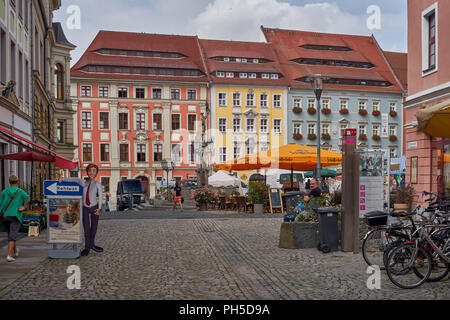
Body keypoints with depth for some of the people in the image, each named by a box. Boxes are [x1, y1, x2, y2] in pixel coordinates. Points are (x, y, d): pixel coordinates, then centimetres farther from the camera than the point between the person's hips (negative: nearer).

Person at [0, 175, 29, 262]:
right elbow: (27, 198, -22)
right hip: (16, 216, -3)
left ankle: (15, 251, 37)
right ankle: (9, 255, -17)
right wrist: (24, 207, -12)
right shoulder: (20, 191, -2)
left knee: (11, 234, 22)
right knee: (12, 236, -6)